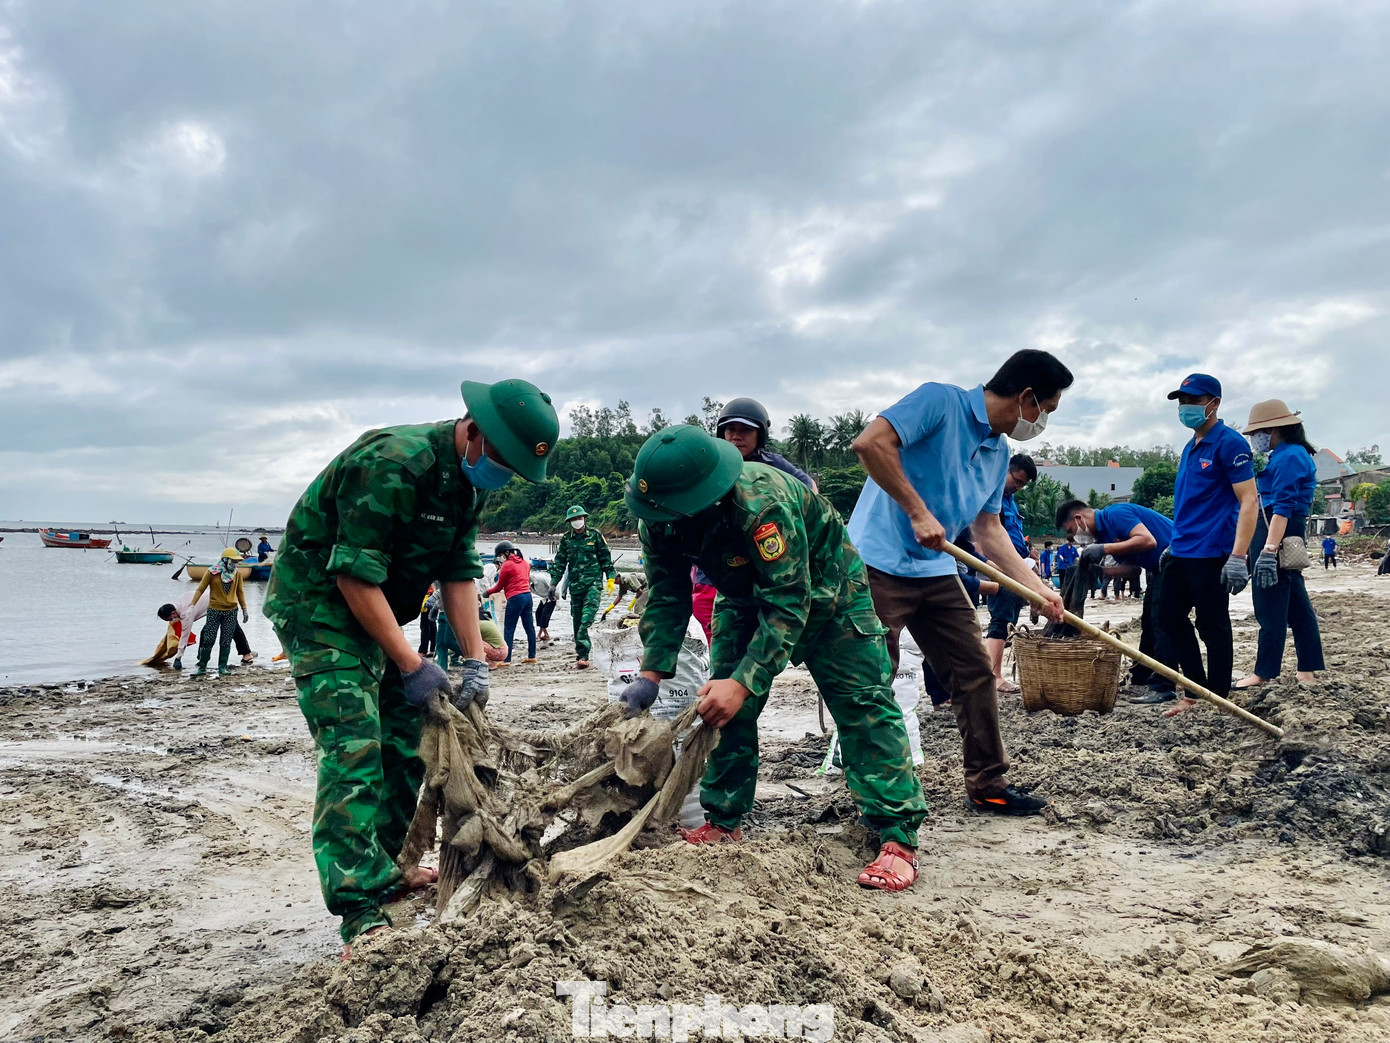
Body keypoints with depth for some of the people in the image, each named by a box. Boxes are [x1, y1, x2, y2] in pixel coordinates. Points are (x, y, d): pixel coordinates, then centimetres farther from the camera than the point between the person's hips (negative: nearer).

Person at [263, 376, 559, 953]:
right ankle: (362, 915, -14)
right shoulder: (393, 462, -29)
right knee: (354, 747, -17)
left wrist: (476, 662, -5)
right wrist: (412, 665, -25)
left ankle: (385, 869, 27)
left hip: (374, 608, 9)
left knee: (404, 741, 11)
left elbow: (460, 573, 3)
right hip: (317, 601, -9)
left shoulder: (468, 479, 1)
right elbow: (354, 575, -29)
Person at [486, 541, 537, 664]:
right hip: (527, 595, 8)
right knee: (529, 627, 10)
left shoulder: (507, 565, -7)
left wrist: (488, 592, 15)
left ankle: (506, 659, -7)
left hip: (515, 598, -8)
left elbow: (499, 586, -1)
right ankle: (532, 656, 14)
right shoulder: (524, 562, 14)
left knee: (508, 630, -4)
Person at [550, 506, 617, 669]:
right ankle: (583, 653, 15)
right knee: (577, 621, 6)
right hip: (575, 585, 4)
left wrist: (611, 577, 3)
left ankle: (582, 655, -23)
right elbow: (559, 562, 15)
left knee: (586, 620, -18)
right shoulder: (566, 539, 11)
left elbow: (606, 557, 8)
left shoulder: (595, 535, 3)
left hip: (593, 583, -4)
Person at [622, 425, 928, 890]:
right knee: (722, 704, -1)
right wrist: (650, 673, -21)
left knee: (862, 702, -12)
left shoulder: (762, 504, -43)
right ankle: (725, 820, 12)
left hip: (822, 587, -6)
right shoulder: (659, 519, -21)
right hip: (748, 595, 6)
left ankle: (897, 837, -10)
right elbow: (667, 596, -12)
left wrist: (743, 683, -47)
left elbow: (787, 605, -41)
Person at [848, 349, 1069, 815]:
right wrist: (918, 512, -23)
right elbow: (870, 442, -25)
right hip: (879, 563, -8)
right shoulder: (939, 401, -12)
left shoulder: (998, 453, 14)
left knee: (976, 673, 10)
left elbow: (988, 528, 20)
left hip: (936, 569, 9)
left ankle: (988, 785, 24)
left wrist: (1037, 587, 15)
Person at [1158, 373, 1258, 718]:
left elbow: (1249, 501, -16)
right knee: (1170, 618, 12)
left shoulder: (1229, 444, -11)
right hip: (1182, 553, 9)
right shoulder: (1190, 448, 15)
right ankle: (1195, 692, 23)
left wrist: (1238, 556, -23)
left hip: (1211, 553, -9)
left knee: (1213, 627, 0)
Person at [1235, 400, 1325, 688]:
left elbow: (1282, 508, -21)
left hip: (1277, 534, -11)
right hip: (1290, 537, 11)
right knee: (1296, 603, 13)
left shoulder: (1288, 457, -14)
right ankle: (1308, 669, 20)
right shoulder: (1289, 454, 18)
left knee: (1270, 606, -5)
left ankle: (1264, 673, 0)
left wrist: (1269, 551, -26)